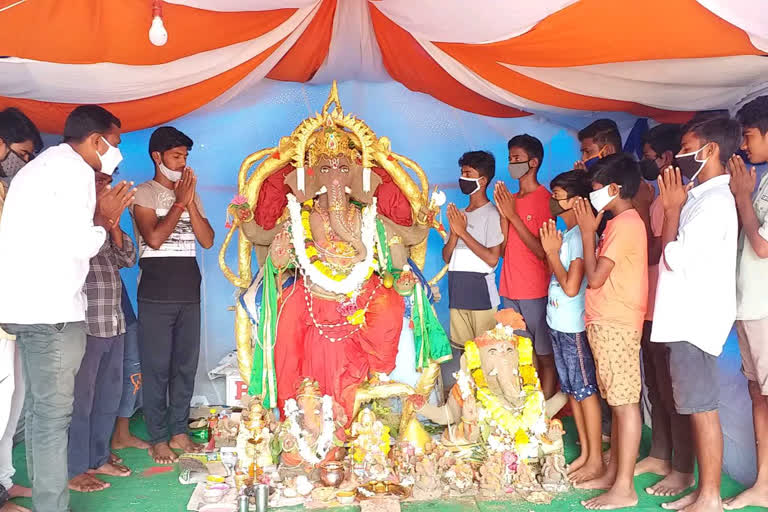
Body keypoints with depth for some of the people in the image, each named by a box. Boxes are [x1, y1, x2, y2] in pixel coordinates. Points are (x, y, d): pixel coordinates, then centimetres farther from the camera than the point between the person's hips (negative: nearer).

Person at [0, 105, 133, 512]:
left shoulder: (40, 166, 22)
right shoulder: (74, 169, -10)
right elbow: (79, 246, -17)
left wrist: (99, 218, 17)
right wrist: (102, 221, 1)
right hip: (50, 308, -10)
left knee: (39, 407, 15)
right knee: (54, 412, -5)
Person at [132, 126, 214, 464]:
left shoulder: (191, 194, 15)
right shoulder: (144, 193, -1)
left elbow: (207, 240, 5)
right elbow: (154, 238, -16)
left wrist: (190, 202, -4)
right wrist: (179, 202, -8)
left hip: (189, 293, 5)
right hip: (156, 294, -5)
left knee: (186, 365, 9)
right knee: (156, 367, 0)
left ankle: (179, 431, 20)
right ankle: (157, 439, 10)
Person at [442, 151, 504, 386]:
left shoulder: (491, 214, -6)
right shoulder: (460, 214, 14)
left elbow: (492, 258, -15)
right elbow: (446, 256, 12)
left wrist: (463, 232, -13)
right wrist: (454, 231, -6)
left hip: (481, 290, -7)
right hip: (458, 292, 7)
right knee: (462, 349, 13)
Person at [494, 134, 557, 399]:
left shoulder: (545, 198, -8)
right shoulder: (511, 198, 13)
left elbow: (542, 251, -15)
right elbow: (504, 246, 9)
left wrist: (513, 215, -17)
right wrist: (503, 214, -4)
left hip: (535, 291, -7)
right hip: (510, 289, 7)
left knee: (544, 355, 2)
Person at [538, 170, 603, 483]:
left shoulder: (581, 235, -17)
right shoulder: (565, 234, 10)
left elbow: (571, 286, -22)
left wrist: (552, 251, -14)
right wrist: (551, 249, 4)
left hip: (574, 326, -9)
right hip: (558, 323, 9)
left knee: (585, 390, 1)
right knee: (572, 389, 15)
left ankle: (596, 458, 13)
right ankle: (585, 453, 26)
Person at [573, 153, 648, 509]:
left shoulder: (624, 223, -15)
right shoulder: (623, 222, 16)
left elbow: (595, 277, -18)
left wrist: (587, 232, -10)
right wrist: (592, 231, 11)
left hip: (614, 324, -10)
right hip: (607, 322, 10)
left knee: (625, 402, -4)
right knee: (617, 401, 15)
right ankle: (612, 473, 25)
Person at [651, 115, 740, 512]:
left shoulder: (714, 200, -15)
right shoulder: (701, 196, 16)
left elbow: (677, 257, -18)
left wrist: (672, 207, -9)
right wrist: (674, 206, 12)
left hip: (695, 319, -10)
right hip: (685, 316, 10)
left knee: (702, 408, -2)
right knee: (695, 408, 14)